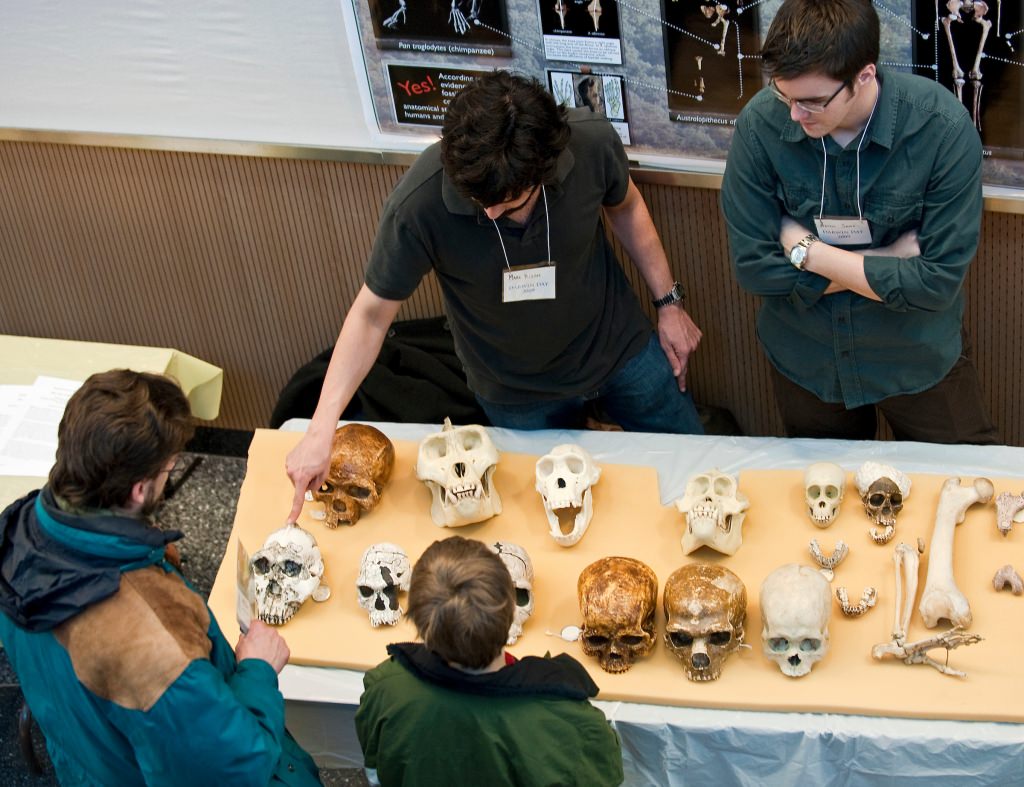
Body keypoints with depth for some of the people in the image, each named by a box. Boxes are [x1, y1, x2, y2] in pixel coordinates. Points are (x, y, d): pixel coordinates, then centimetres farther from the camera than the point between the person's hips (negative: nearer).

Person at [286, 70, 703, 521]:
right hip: (519, 395, -2)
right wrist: (321, 430, -27)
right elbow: (373, 313, -23)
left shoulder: (592, 143, -29)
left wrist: (668, 302, 1)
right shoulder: (418, 206, -36)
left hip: (621, 348, 2)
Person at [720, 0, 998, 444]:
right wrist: (891, 262, -21)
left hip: (919, 358, -1)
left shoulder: (943, 128, -25)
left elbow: (938, 283, -25)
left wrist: (806, 252, -22)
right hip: (804, 359, 2)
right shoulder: (760, 124, -22)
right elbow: (753, 267, -18)